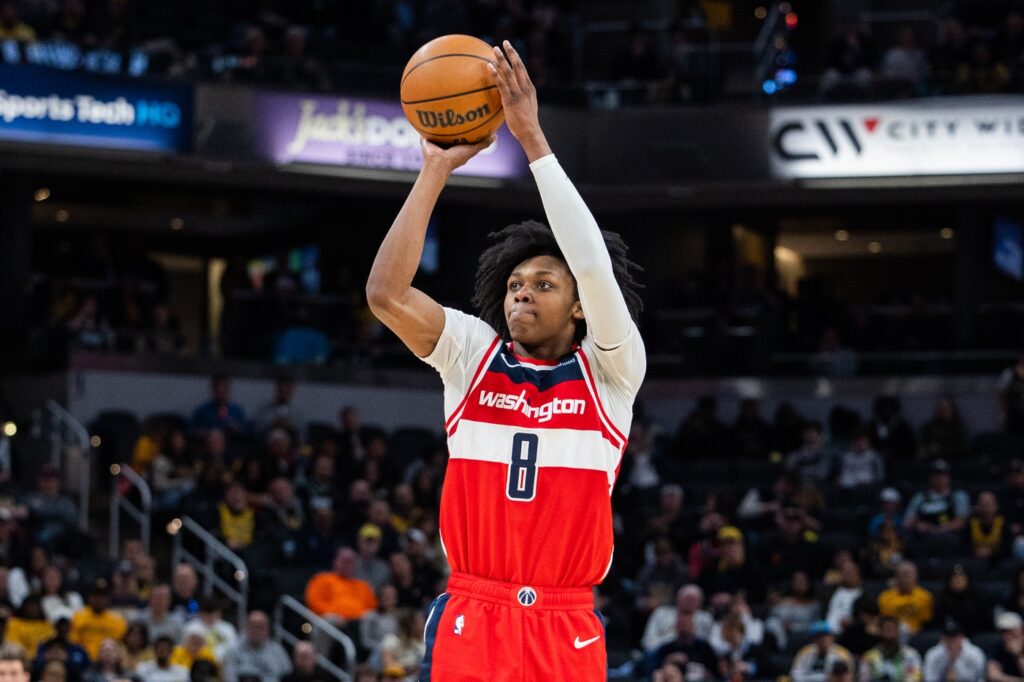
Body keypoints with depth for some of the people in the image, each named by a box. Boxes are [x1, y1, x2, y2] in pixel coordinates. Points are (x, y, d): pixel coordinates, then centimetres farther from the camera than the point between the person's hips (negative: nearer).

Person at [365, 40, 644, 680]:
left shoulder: (612, 369, 3)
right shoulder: (474, 353, 8)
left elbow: (595, 268, -13)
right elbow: (386, 293, -6)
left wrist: (532, 138, -14)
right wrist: (436, 171, -7)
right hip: (468, 623, 1)